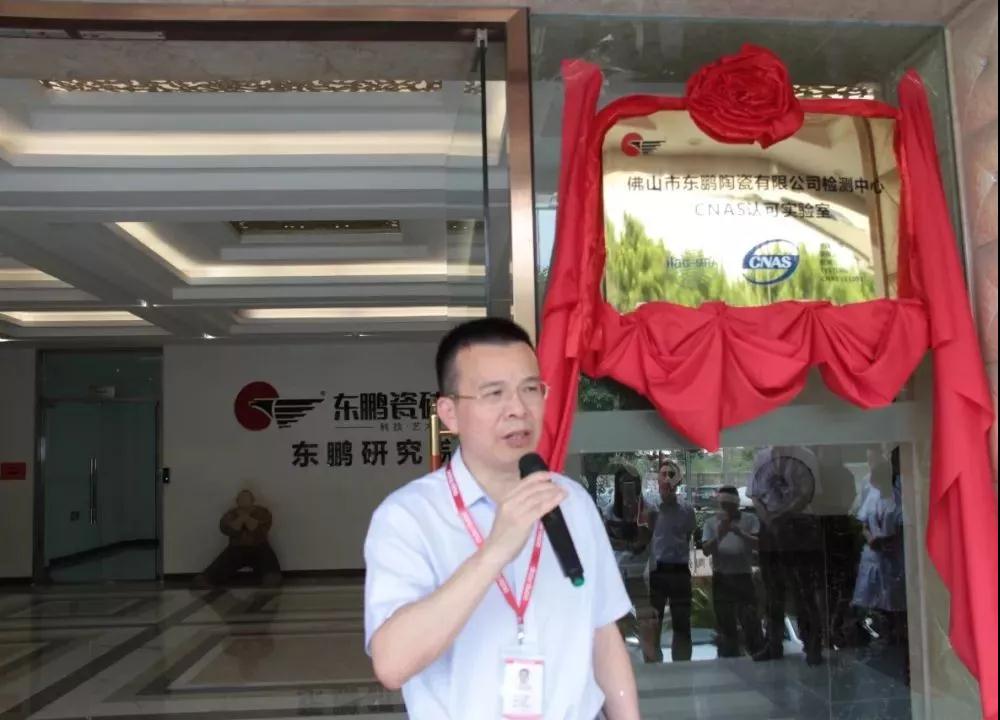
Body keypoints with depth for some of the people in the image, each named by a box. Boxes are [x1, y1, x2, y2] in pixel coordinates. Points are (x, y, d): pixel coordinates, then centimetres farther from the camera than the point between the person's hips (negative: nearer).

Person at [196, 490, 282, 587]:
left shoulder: (262, 512, 3)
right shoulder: (230, 515, 7)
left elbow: (261, 531, -13)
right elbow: (227, 530, -11)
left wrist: (247, 517, -15)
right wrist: (241, 518, -16)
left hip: (259, 549, -1)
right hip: (236, 549, 2)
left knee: (272, 579, -29)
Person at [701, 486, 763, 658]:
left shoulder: (750, 519, 3)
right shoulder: (711, 522, 6)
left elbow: (758, 544, -8)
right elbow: (706, 550, -3)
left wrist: (739, 532, -22)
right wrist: (719, 536, -20)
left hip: (743, 577, -1)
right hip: (721, 578, 2)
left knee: (751, 623, -4)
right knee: (725, 624, 8)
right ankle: (728, 659, 17)